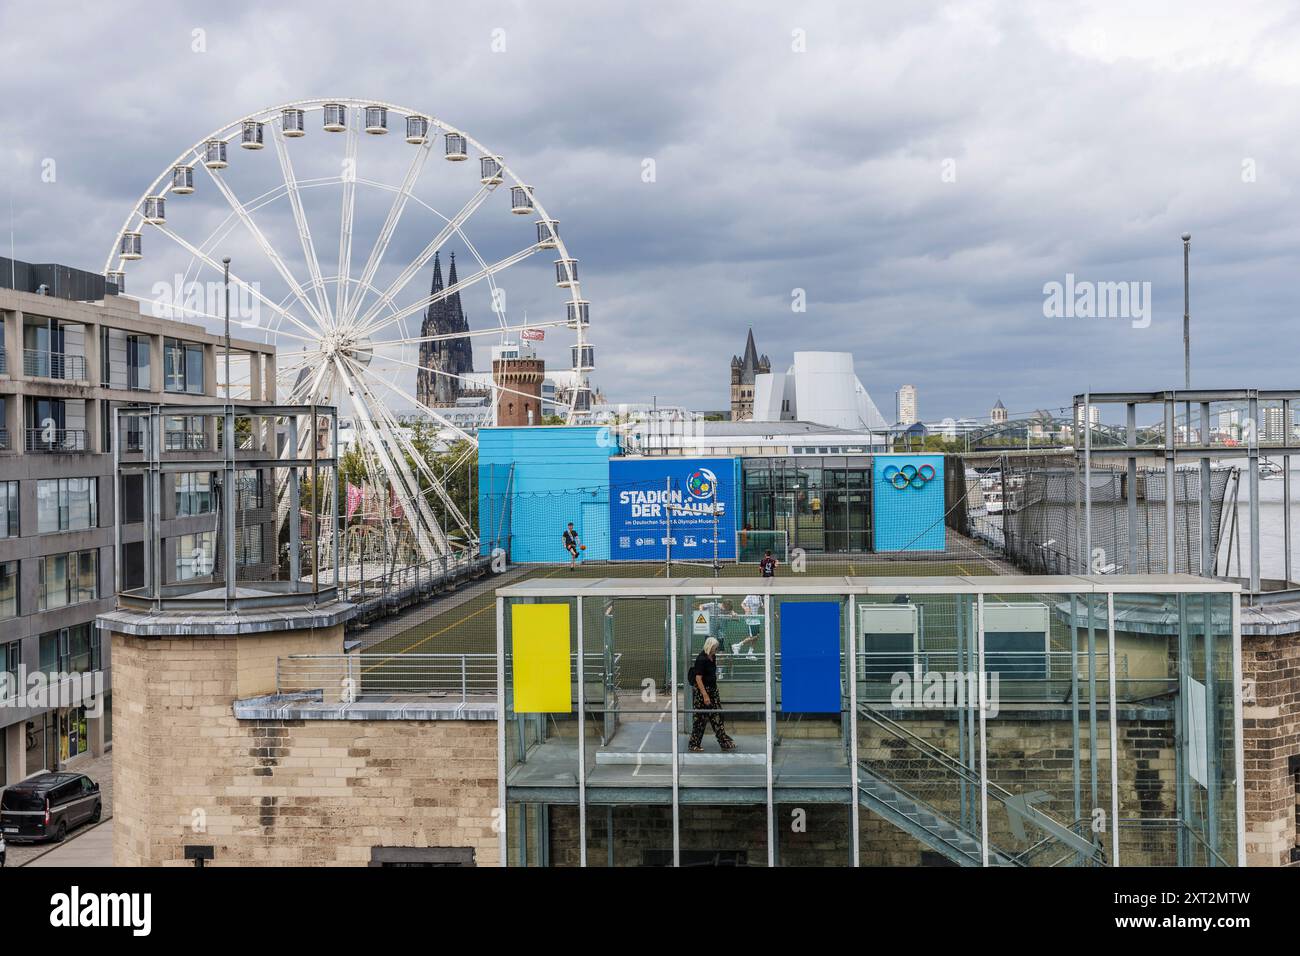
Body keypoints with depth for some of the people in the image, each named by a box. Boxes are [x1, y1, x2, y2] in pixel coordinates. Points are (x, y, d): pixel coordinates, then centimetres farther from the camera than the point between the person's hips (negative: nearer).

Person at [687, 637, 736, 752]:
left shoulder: (712, 657, 7)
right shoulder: (701, 659, -20)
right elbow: (698, 678, -22)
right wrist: (705, 696, -24)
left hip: (712, 689, 9)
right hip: (702, 691, -9)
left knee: (717, 716, 8)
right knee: (701, 718, -1)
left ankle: (725, 742, 12)